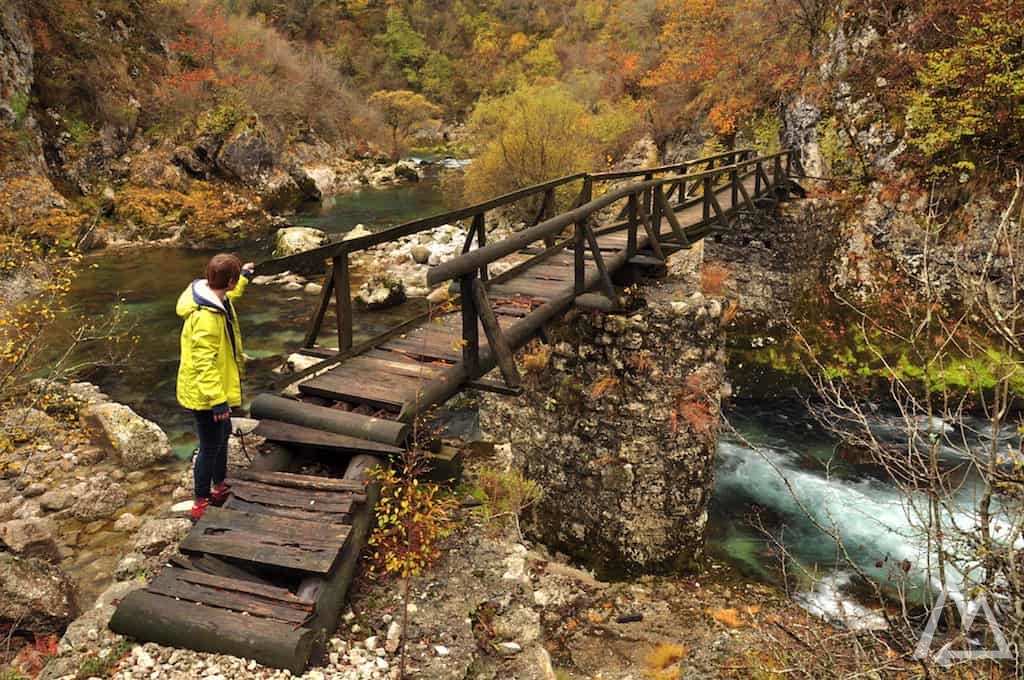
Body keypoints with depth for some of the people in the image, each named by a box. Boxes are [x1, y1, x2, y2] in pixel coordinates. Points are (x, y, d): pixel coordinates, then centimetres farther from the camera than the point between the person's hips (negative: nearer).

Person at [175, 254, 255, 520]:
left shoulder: (217, 300, -1)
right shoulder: (205, 318, -32)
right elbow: (205, 363, -31)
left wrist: (244, 276, 40)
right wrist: (217, 400, -29)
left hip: (218, 388, 11)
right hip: (205, 395, -11)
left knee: (222, 436, 24)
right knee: (211, 447, 3)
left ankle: (220, 488, 43)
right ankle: (201, 504, 19)